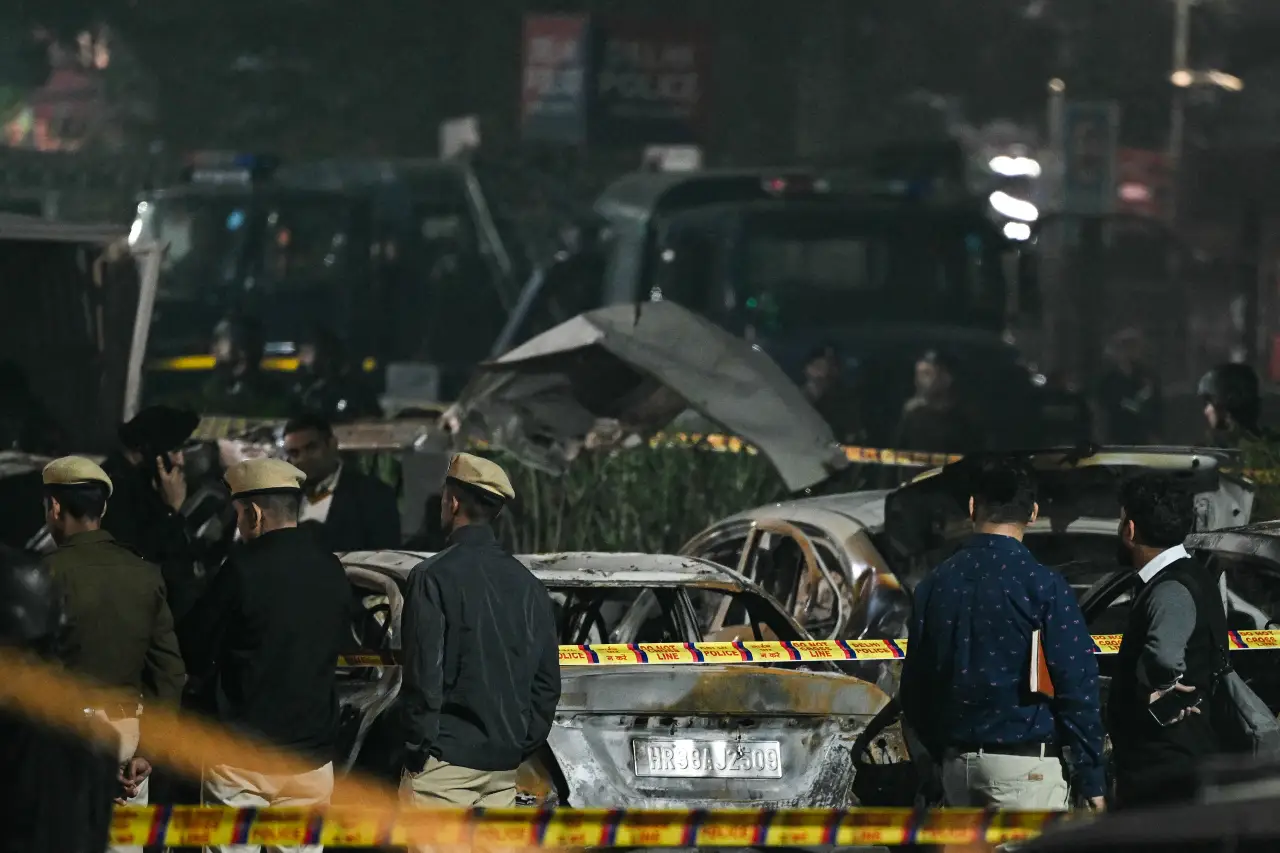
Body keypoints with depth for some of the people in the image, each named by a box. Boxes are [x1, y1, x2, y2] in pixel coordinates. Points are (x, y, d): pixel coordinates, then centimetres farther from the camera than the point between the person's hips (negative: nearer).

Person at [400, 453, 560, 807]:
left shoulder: (435, 577, -9)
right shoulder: (528, 585, 12)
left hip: (449, 756, -7)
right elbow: (548, 681, 14)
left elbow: (423, 675, -13)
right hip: (503, 764, 7)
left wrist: (417, 750, -7)